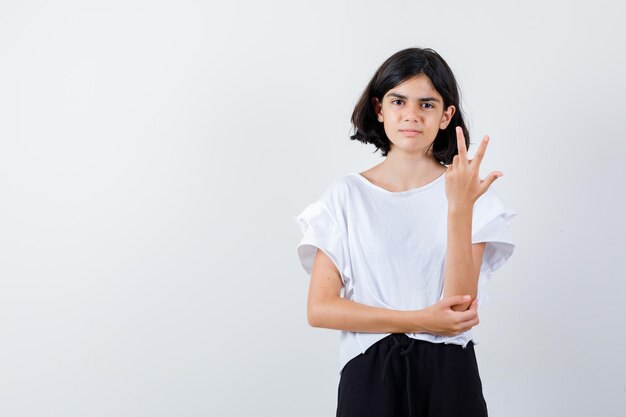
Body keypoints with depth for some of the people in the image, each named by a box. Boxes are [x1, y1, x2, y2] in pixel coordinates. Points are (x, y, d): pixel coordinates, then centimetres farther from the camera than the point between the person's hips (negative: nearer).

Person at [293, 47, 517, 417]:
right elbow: (319, 309, -6)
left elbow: (459, 307, -13)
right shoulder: (347, 195, -1)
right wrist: (420, 321, -12)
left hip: (448, 375, 0)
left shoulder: (471, 194, -2)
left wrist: (459, 207, -21)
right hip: (370, 374, 0)